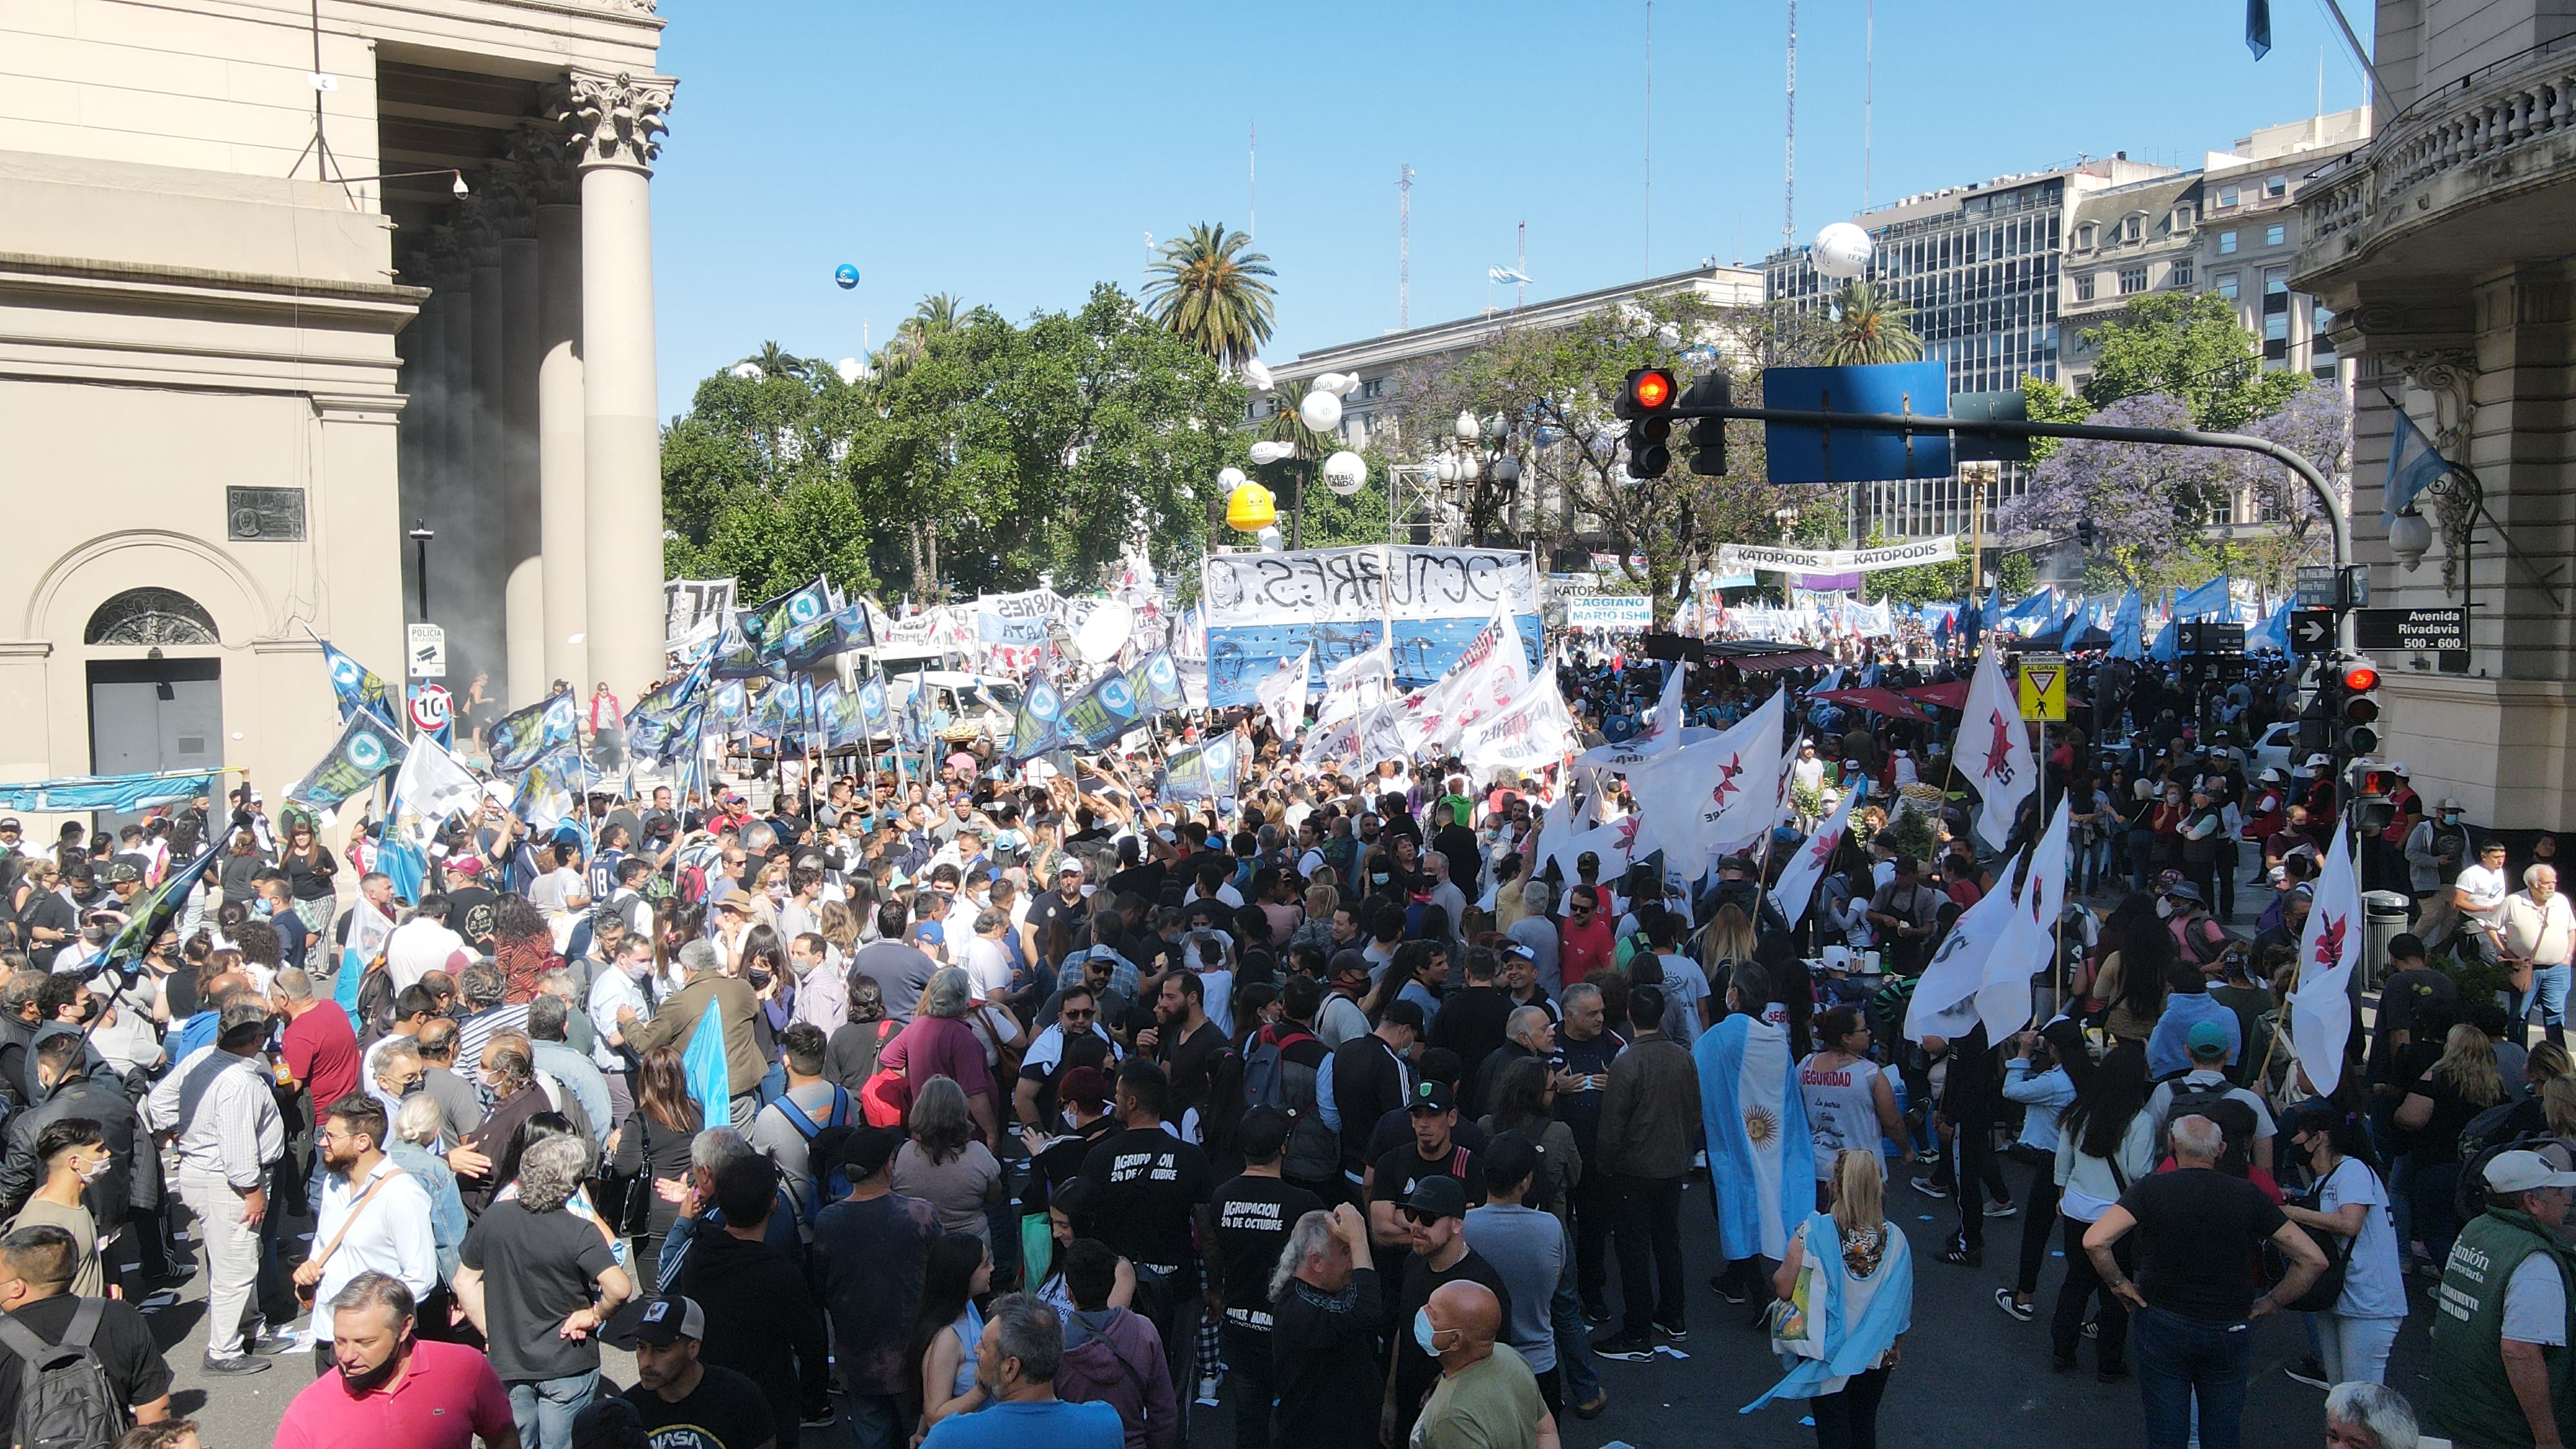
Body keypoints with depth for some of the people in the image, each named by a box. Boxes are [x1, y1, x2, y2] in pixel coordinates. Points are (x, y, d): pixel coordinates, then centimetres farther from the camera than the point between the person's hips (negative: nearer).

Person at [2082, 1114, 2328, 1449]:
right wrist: (2270, 1302, 5)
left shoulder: (2152, 1188, -11)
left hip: (2162, 1324, -2)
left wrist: (2118, 1284, -6)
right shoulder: (2248, 1195, -4)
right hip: (2230, 1330, 2)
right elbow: (2314, 1259, -3)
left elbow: (2094, 1240, -22)